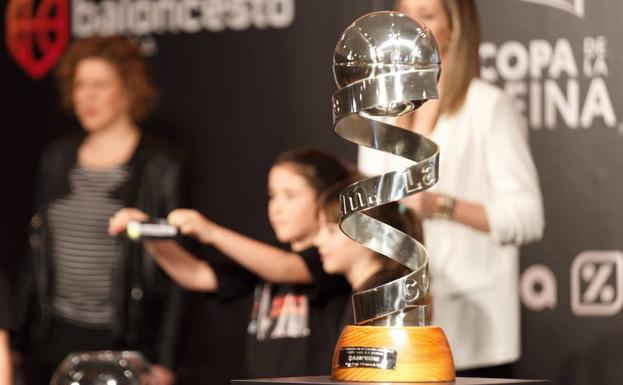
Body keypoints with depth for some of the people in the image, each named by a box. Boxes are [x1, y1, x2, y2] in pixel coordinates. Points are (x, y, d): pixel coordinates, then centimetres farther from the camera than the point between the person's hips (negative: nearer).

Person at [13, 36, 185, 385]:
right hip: (52, 339, 5)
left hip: (123, 342, -4)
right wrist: (20, 338, 12)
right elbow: (37, 252, 15)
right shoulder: (57, 158, 11)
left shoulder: (160, 165, -4)